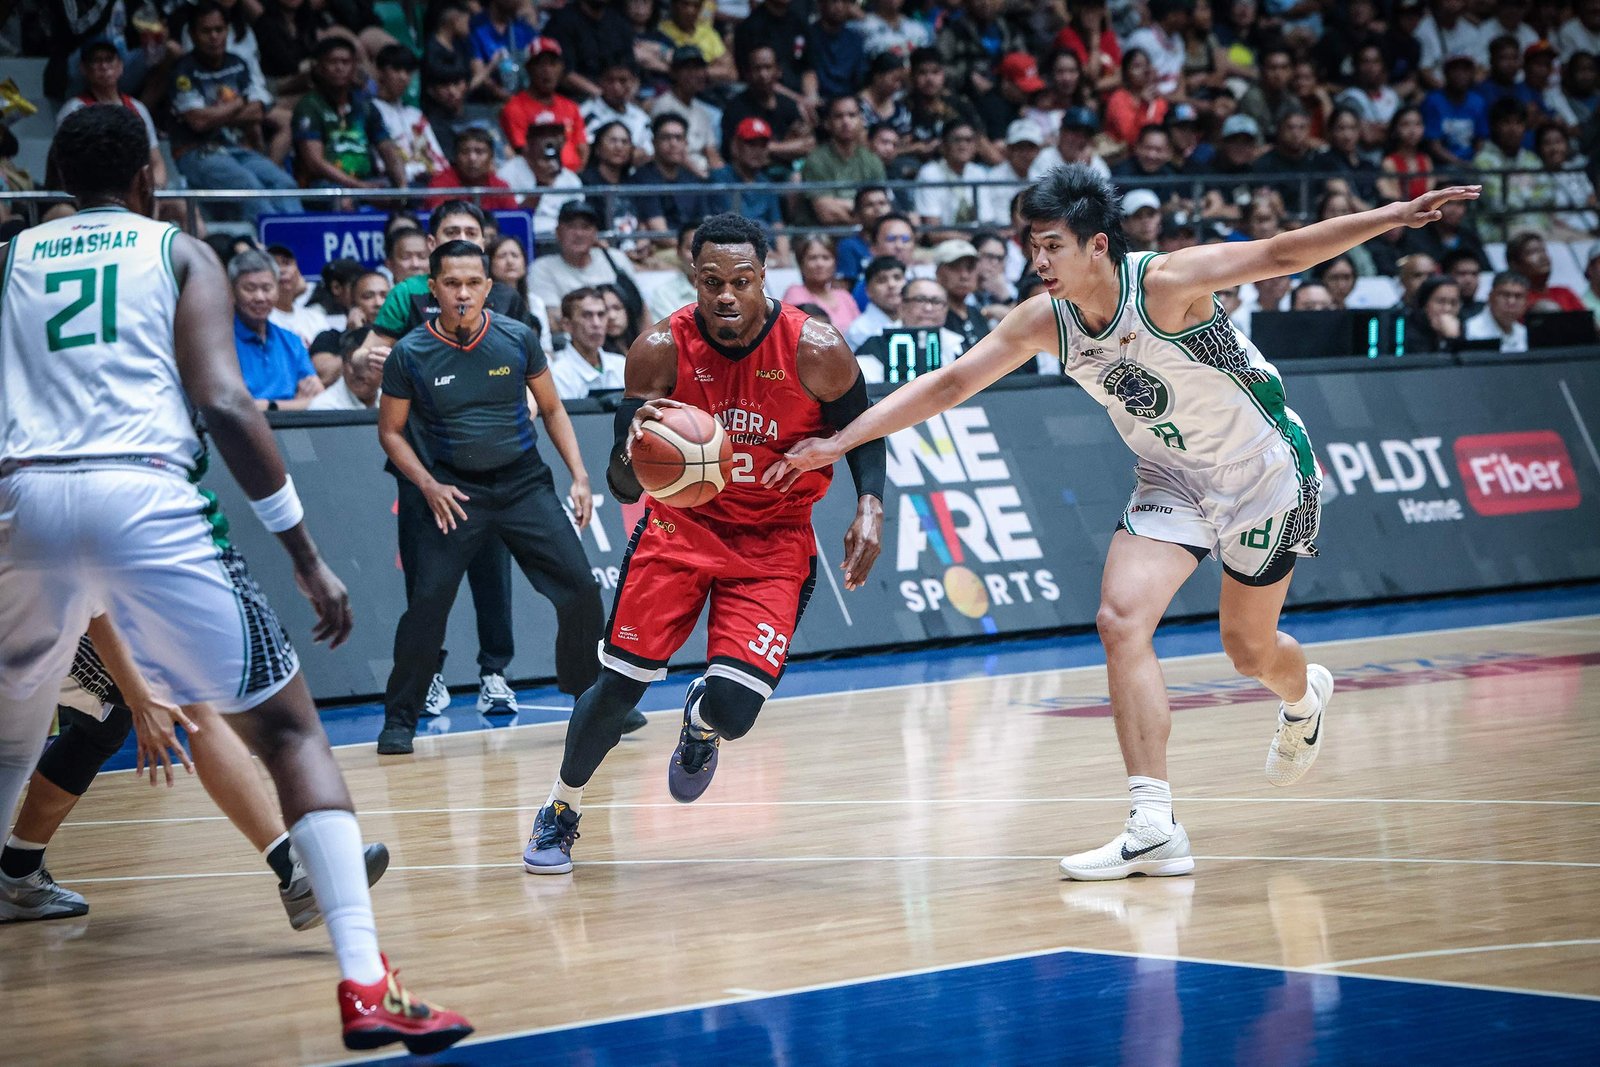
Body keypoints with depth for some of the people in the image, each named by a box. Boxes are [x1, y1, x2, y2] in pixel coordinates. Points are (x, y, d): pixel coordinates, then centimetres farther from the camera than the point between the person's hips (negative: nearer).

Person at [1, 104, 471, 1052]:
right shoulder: (179, 253, 13)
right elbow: (224, 404, -2)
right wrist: (307, 553, -1)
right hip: (143, 495, -3)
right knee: (289, 727, 4)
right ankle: (368, 986, -8)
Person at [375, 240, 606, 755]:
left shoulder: (518, 339, -3)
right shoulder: (410, 355, -8)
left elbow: (551, 408, 9)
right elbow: (391, 431, 2)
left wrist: (579, 475, 0)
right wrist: (428, 486, -11)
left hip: (523, 483, 2)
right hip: (453, 492, -2)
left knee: (581, 591, -2)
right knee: (427, 602, -13)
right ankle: (399, 720, 2)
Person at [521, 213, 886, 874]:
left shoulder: (816, 351, -17)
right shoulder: (661, 349, -17)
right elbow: (622, 487, -16)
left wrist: (870, 506, -15)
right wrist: (633, 451, -40)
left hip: (774, 540, 0)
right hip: (681, 524, 1)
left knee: (733, 710, -15)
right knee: (619, 685, -8)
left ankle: (701, 723, 25)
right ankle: (561, 810, 19)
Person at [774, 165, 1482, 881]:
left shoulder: (1166, 282, -28)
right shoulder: (1043, 321, -12)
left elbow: (1284, 254, -31)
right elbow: (946, 384, -7)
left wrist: (1396, 216, -40)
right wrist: (837, 444, -12)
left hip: (1266, 468, -5)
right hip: (1172, 481, 5)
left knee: (1250, 650, 8)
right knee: (1121, 619, -17)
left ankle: (1304, 697, 48)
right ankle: (1154, 828, -18)